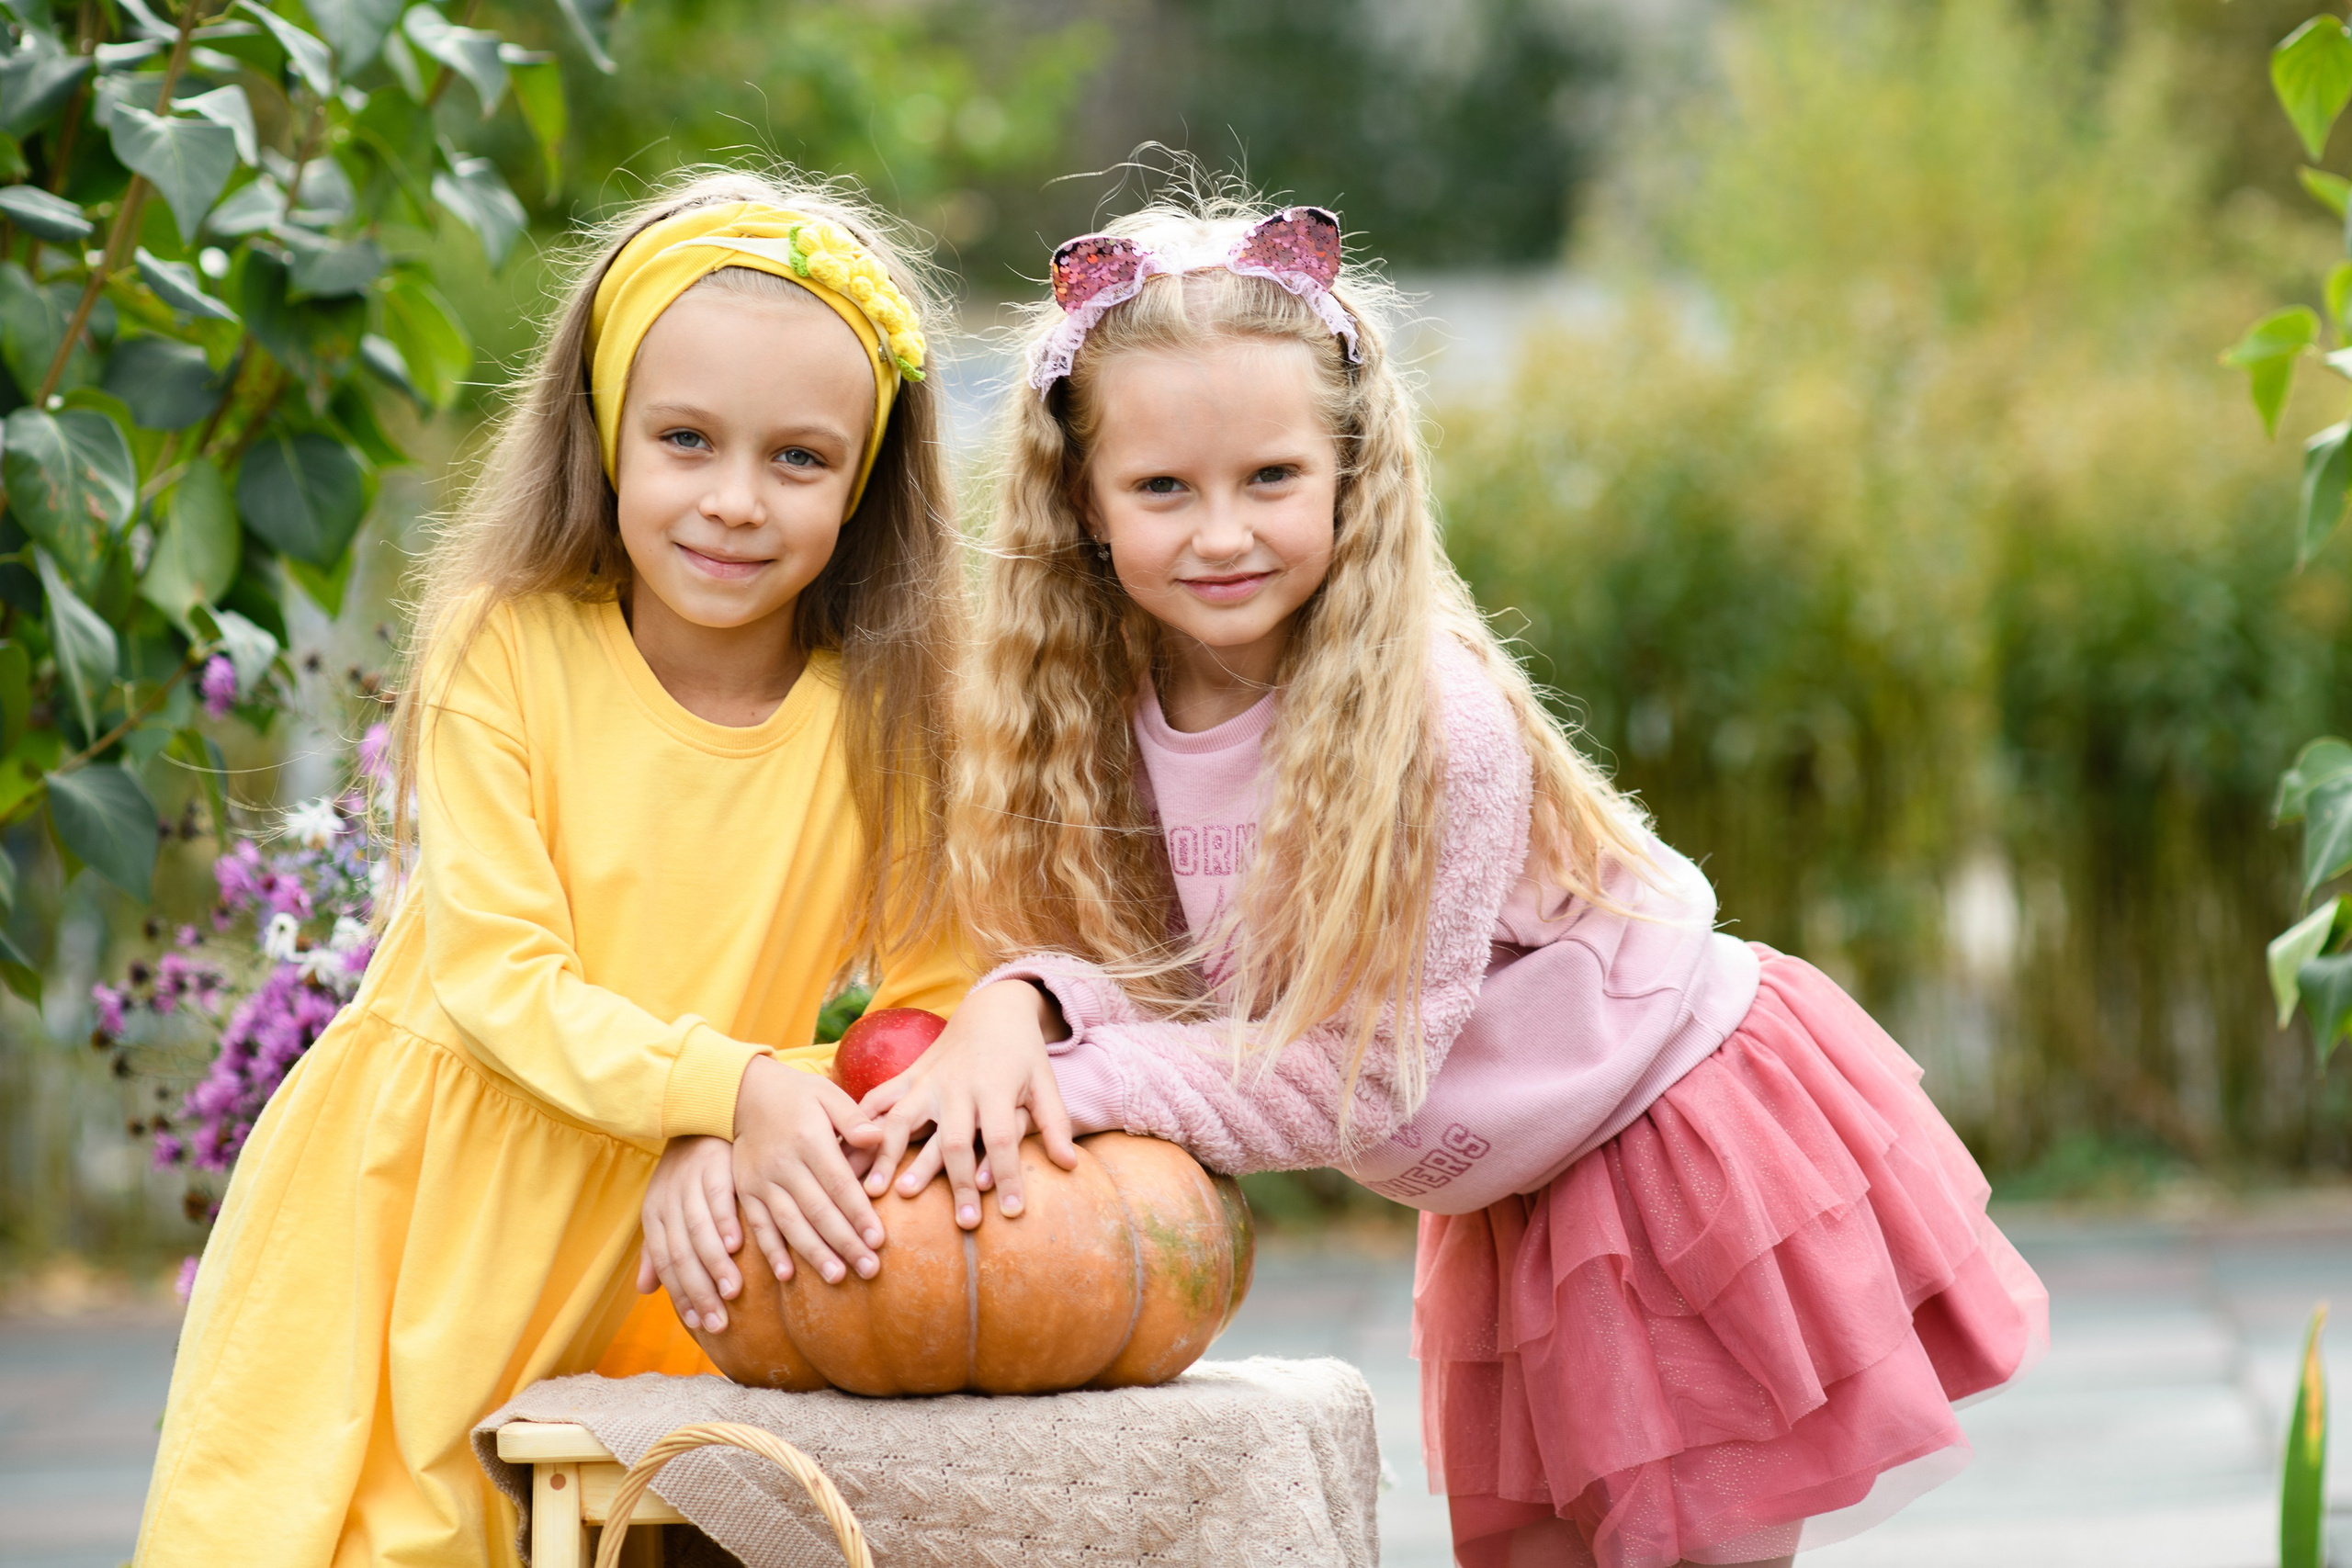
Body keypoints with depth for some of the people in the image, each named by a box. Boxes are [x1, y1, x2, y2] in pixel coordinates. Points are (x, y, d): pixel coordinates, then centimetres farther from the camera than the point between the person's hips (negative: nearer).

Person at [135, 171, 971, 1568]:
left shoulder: (888, 707, -7)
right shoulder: (508, 650, -12)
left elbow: (930, 997, -5)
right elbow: (499, 978, -17)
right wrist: (730, 1087, -31)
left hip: (674, 1265, 2)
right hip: (425, 1226, -1)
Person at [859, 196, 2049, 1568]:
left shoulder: (1435, 723, -32)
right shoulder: (1114, 711, -12)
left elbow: (1359, 1069, -30)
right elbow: (1143, 961, -12)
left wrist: (1077, 1083, -36)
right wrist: (1021, 1006, -35)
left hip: (1696, 1129, -6)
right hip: (1512, 1203, 7)